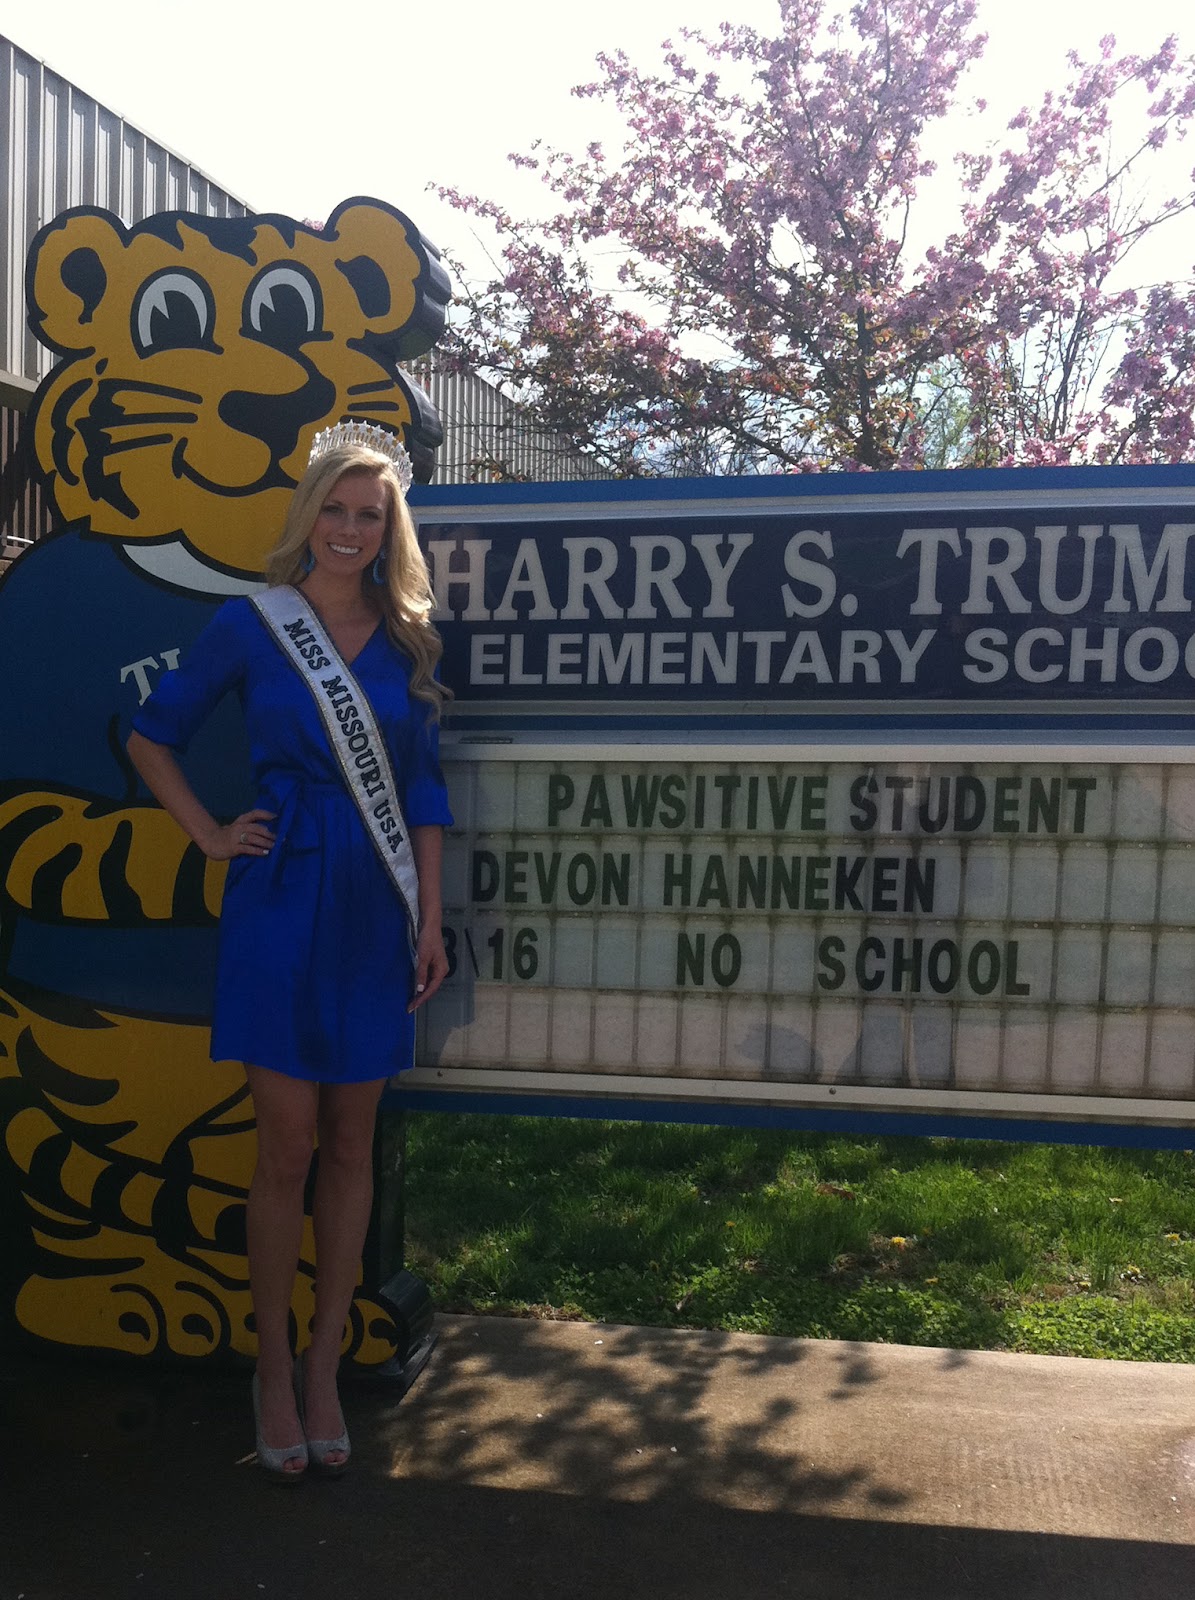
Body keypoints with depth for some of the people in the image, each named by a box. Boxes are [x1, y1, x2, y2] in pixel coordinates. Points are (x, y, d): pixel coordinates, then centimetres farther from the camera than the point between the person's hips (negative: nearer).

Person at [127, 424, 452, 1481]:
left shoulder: (407, 639, 7)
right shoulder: (250, 625, 0)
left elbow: (424, 789, 8)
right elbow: (154, 735, 10)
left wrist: (431, 918, 4)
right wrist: (211, 835, 1)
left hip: (375, 910, 3)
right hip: (281, 901, -2)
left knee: (352, 1145, 9)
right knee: (288, 1148, 2)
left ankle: (324, 1365, 25)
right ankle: (274, 1367, 22)